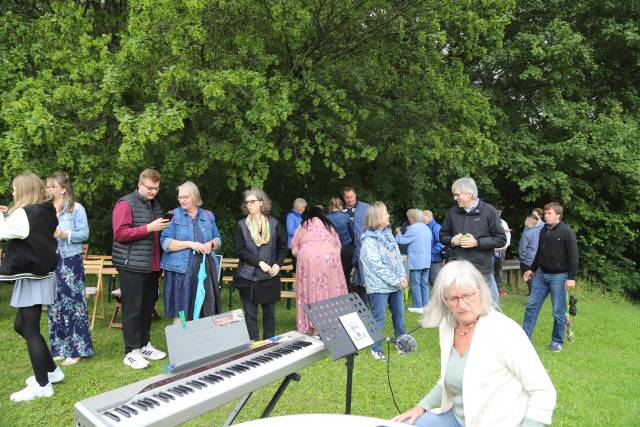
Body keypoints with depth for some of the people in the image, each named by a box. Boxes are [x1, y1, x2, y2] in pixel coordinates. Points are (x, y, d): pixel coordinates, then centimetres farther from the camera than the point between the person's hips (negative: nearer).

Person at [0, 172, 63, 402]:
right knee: (21, 326, 19)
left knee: (30, 330, -1)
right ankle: (51, 370, 27)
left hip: (31, 277, -9)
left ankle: (42, 385, 9)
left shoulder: (24, 213, -17)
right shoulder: (45, 212, 9)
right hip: (40, 273, 9)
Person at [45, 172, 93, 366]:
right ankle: (59, 348, 23)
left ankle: (75, 349, 7)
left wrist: (64, 234, -20)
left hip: (71, 261, -5)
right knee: (55, 305, 11)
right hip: (51, 261, 5)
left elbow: (84, 234, -7)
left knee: (73, 303, -1)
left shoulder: (76, 208, -5)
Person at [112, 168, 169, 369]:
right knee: (132, 309, -1)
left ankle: (144, 345, 26)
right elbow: (120, 234, -16)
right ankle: (131, 352, 8)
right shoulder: (126, 204, -7)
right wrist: (149, 228, -20)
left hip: (151, 266, 7)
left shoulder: (155, 204, 16)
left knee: (148, 307, 14)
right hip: (132, 266, -7)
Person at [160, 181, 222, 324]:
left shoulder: (208, 216, 13)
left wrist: (211, 244, -6)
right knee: (181, 312, -2)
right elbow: (165, 242, -6)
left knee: (206, 311, 3)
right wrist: (190, 244, -15)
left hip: (206, 269, 3)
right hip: (181, 269, -3)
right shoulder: (174, 216, 3)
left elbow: (218, 239, 17)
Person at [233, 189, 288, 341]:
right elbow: (239, 250, -7)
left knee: (269, 312, 12)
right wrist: (259, 263, -16)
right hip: (248, 277, -1)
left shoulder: (274, 223, 3)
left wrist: (278, 263, -5)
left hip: (270, 277, 1)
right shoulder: (241, 225, -1)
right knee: (250, 314, 4)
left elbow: (283, 246, 10)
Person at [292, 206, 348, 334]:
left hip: (308, 258, -1)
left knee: (311, 291, 1)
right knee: (332, 290, 5)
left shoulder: (304, 225, 20)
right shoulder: (328, 225, 26)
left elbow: (294, 249, 15)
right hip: (329, 257, 2)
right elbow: (338, 246, 21)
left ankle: (313, 327, -1)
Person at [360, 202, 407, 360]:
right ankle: (376, 348, 16)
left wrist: (403, 276, -2)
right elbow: (377, 266, -19)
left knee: (399, 313, 17)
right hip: (379, 285, -7)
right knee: (378, 317, 2)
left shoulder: (388, 234, 8)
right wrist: (396, 281, -17)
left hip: (396, 283, 7)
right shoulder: (369, 240, -15)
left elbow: (398, 256, 10)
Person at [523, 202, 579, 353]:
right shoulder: (543, 231, 9)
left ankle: (557, 341, 19)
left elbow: (573, 256, -13)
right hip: (541, 274, 6)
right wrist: (532, 269, 21)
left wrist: (571, 277, -17)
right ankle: (525, 338, 13)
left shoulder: (567, 232, -11)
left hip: (559, 276, -6)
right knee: (531, 306, 5)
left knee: (558, 311, 3)